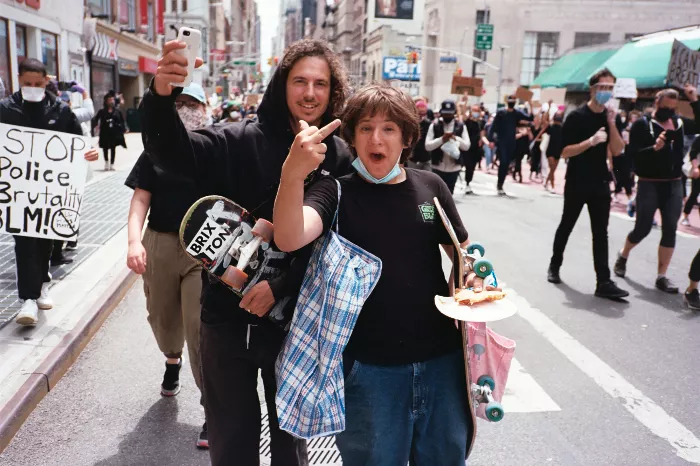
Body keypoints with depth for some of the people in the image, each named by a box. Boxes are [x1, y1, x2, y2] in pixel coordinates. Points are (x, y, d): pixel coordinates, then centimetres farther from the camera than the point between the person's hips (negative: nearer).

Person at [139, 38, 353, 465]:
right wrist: (162, 95, -39)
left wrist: (280, 287, -17)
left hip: (296, 318, 1)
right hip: (228, 314, 0)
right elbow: (172, 152, -21)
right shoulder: (241, 142, -7)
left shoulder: (340, 159, -5)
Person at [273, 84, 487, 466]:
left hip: (441, 359, 3)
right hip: (370, 365, -2)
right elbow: (289, 239, -26)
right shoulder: (337, 192, -6)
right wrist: (292, 174, -42)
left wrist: (475, 278, -8)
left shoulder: (430, 187, 1)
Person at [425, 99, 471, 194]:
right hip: (438, 167, -2)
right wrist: (441, 139, -21)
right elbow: (427, 146, -8)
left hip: (454, 168, 2)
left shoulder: (461, 126, 4)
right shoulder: (434, 125, -2)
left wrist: (456, 139, -18)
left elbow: (467, 146, 0)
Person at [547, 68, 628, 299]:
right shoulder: (577, 116, -9)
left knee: (600, 233, 0)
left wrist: (612, 123, -12)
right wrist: (591, 141, -25)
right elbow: (565, 152, -14)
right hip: (577, 183, -4)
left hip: (600, 183, 4)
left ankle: (604, 282, -1)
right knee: (566, 226, 10)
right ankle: (554, 266, 29)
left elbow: (617, 151, -1)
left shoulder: (610, 117, 8)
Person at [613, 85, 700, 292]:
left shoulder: (679, 123, 9)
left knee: (670, 230, 2)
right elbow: (633, 153, -14)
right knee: (642, 228, 0)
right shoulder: (642, 124, -7)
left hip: (674, 184, 5)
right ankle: (623, 256, 29)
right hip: (649, 184, -5)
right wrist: (654, 148, -29)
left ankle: (661, 276, 8)